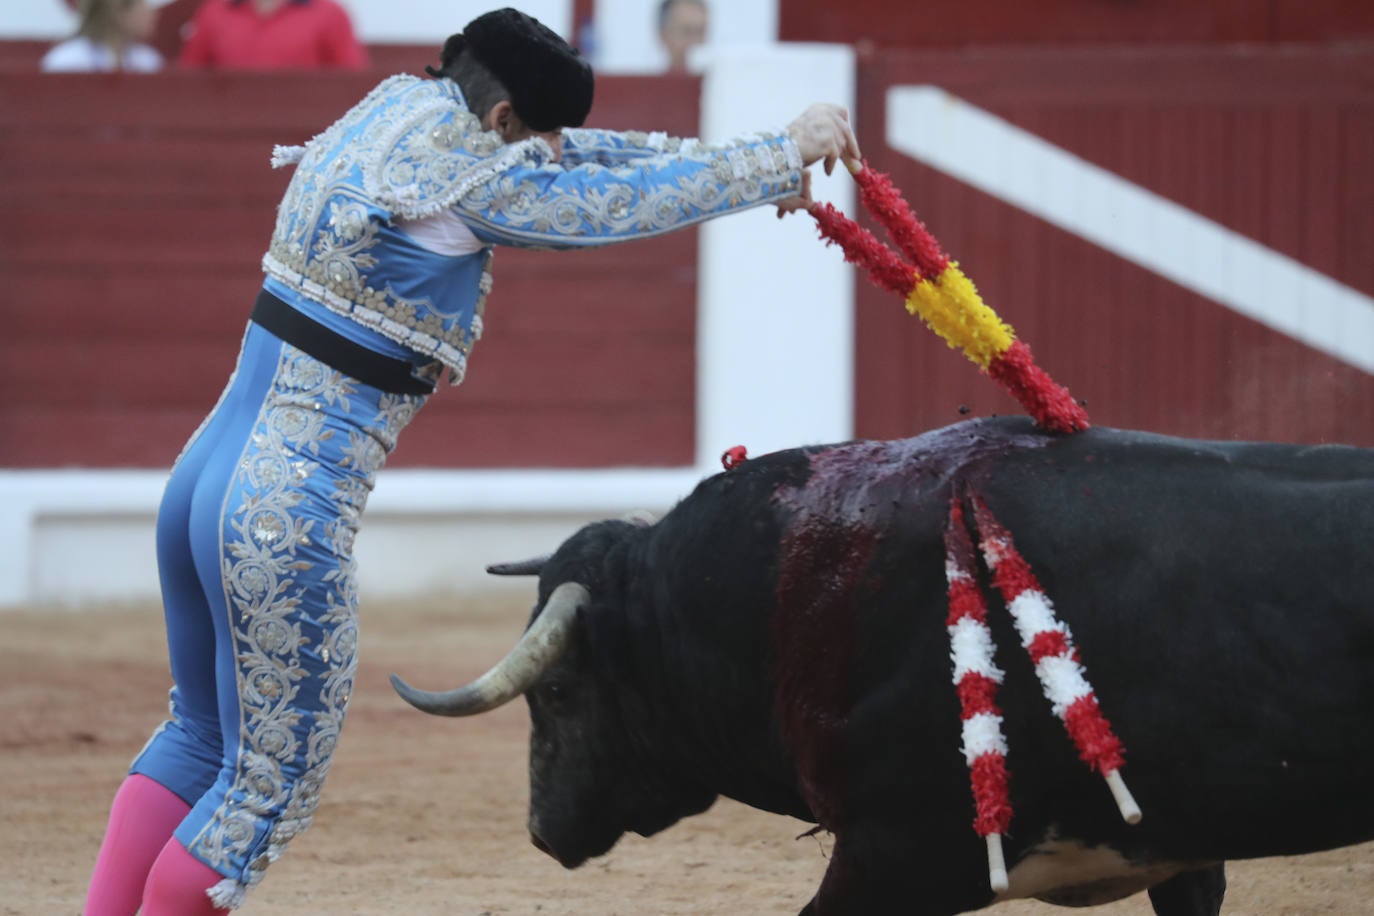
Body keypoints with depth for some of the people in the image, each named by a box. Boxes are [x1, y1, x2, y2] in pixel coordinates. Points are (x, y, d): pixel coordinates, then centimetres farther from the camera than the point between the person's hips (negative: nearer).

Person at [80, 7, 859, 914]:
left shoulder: (396, 111, 11)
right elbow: (631, 199, -7)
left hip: (206, 475, 10)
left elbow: (581, 156, 22)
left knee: (201, 736, 25)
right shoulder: (465, 174, -15)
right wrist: (784, 155, 6)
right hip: (291, 515, -10)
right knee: (269, 786, 3)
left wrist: (745, 164, 22)